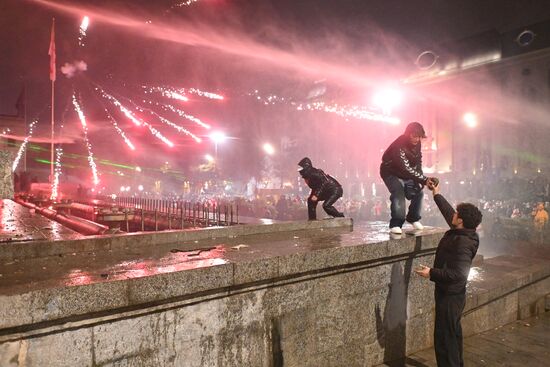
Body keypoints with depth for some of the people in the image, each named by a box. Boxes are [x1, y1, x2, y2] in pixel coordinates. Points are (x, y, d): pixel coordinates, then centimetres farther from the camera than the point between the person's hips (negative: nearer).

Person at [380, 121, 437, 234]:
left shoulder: (417, 144, -9)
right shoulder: (398, 146, -34)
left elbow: (418, 164, 1)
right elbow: (406, 168, -38)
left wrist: (424, 180, -12)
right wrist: (424, 180, -40)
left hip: (406, 175, 8)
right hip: (392, 173, -8)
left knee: (418, 192, 3)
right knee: (399, 194, -27)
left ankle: (413, 218, 24)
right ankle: (395, 224, -23)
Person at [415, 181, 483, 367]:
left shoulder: (462, 243, -27)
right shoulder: (461, 233, 0)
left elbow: (458, 274, -32)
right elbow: (448, 212, 16)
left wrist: (432, 273, -26)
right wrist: (436, 194, 20)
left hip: (450, 296, -10)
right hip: (453, 294, 10)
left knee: (444, 337, 0)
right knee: (453, 333, 25)